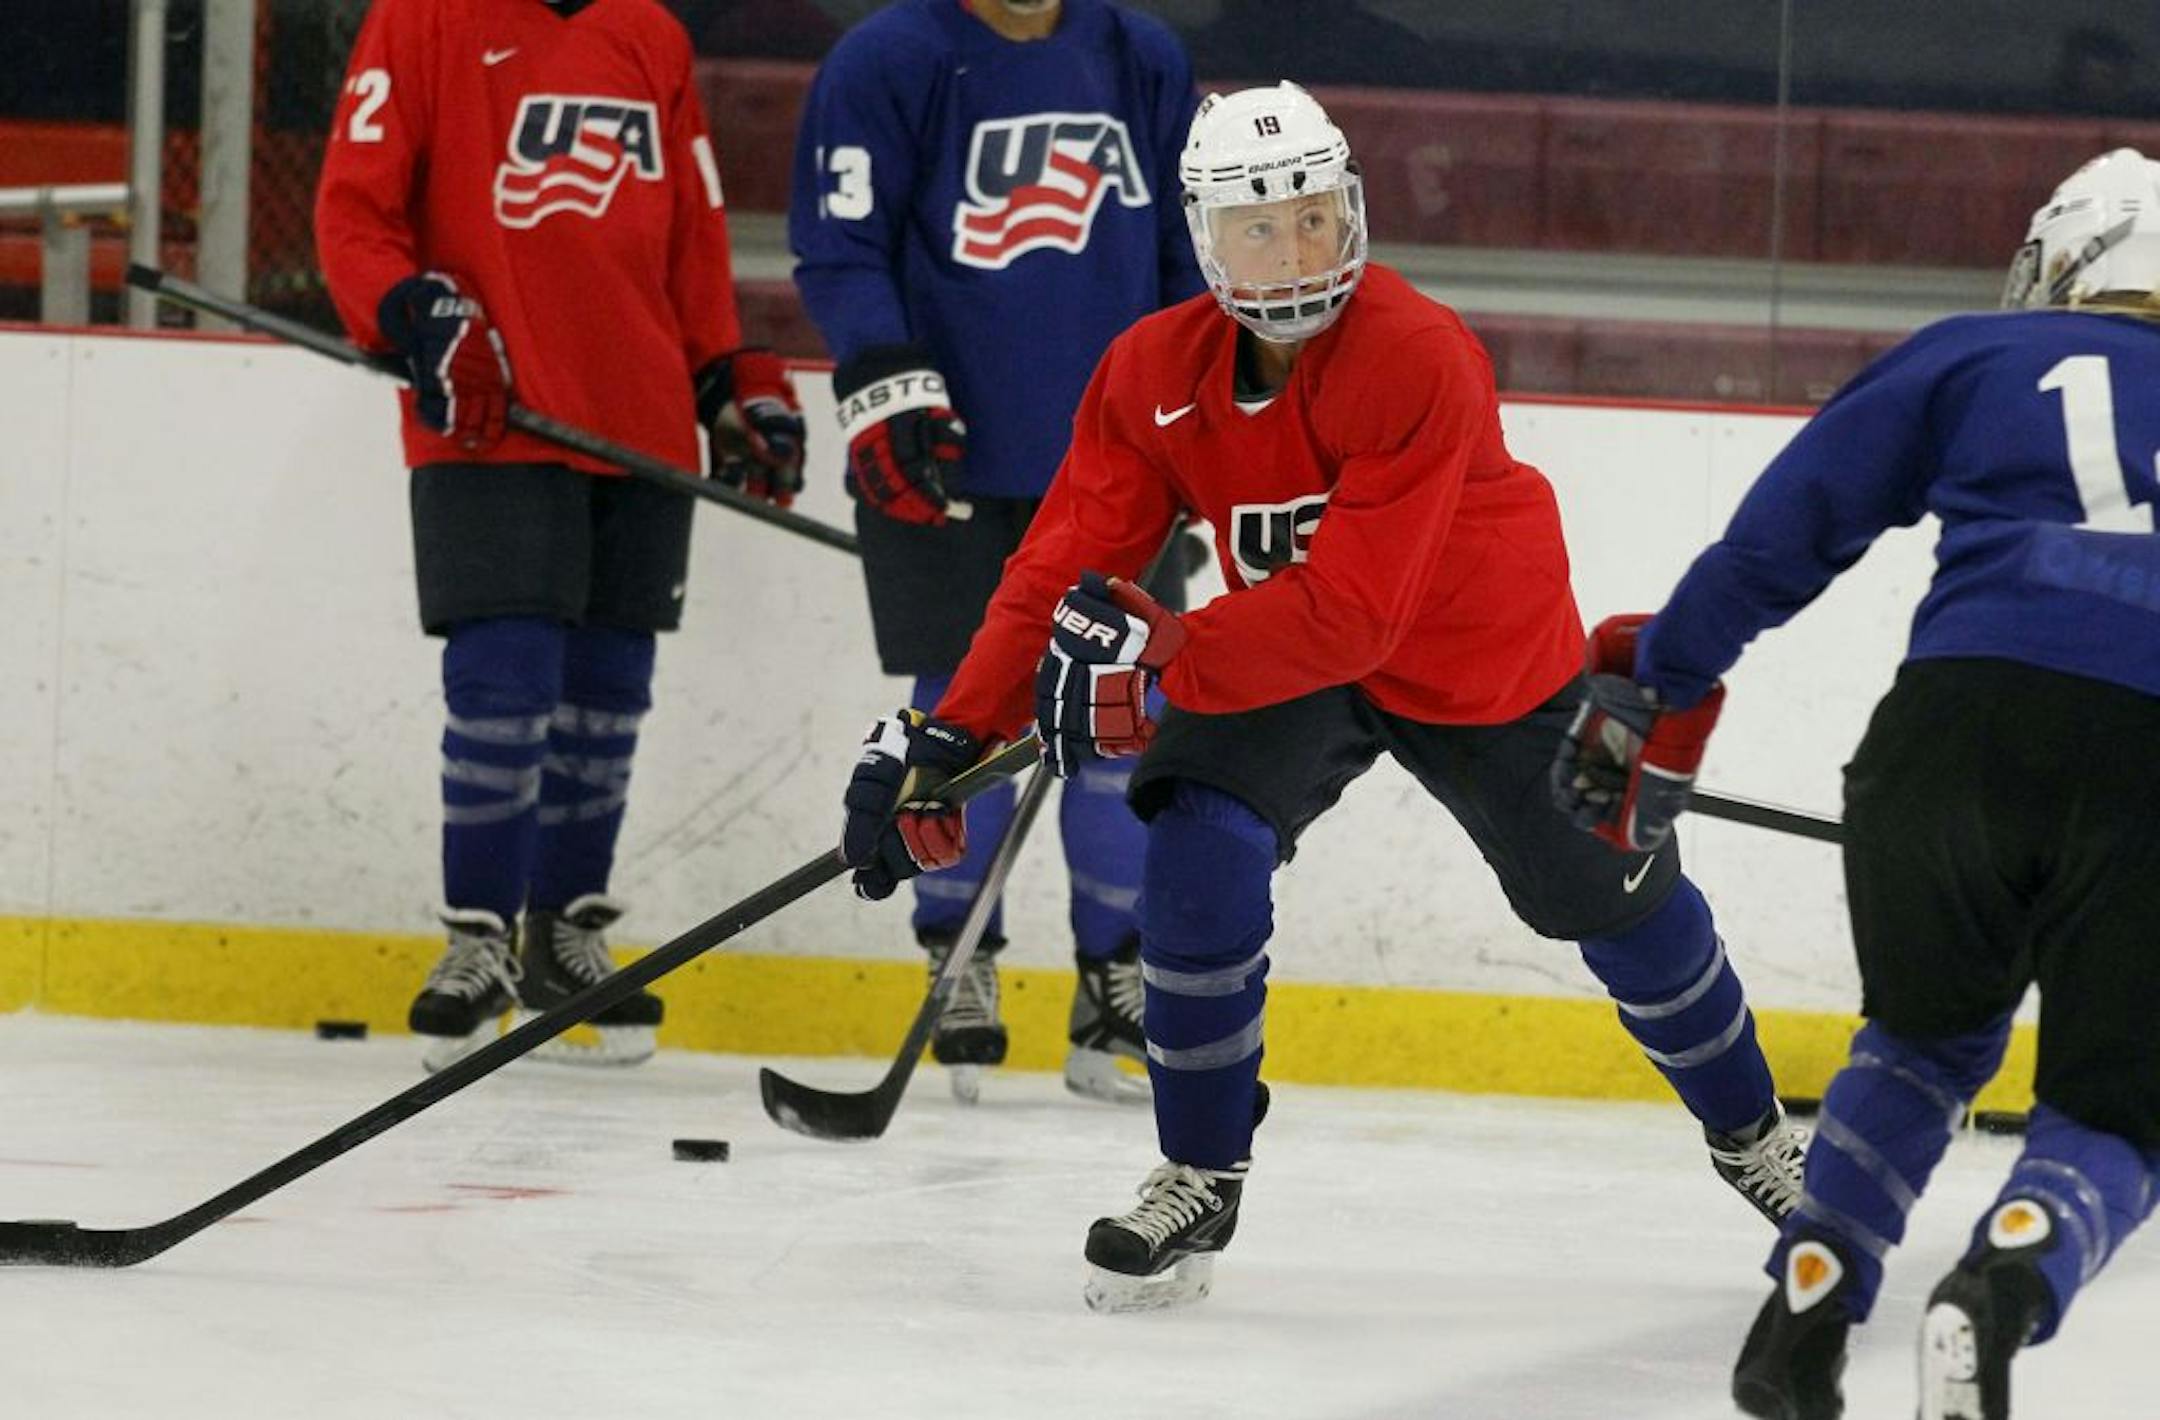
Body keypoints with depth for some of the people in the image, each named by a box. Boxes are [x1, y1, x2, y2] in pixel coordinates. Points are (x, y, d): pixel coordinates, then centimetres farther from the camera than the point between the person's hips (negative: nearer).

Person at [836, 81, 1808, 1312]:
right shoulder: (1155, 374, -18)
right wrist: (947, 740, -27)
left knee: (1616, 897, 12)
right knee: (1199, 853, -22)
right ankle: (1200, 1177, -7)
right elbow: (1064, 568, -17)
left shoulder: (1421, 362, -34)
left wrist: (1155, 663, -43)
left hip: (1490, 661, -3)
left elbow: (1349, 611, -38)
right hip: (1291, 658, 3)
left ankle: (1749, 1127, 39)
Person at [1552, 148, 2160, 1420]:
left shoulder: (1971, 360, 23)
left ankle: (1808, 1304, 11)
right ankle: (2005, 1288, -20)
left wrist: (1645, 694, 26)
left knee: (1930, 1035, 27)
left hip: (1962, 713, 0)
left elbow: (1777, 539, 18)